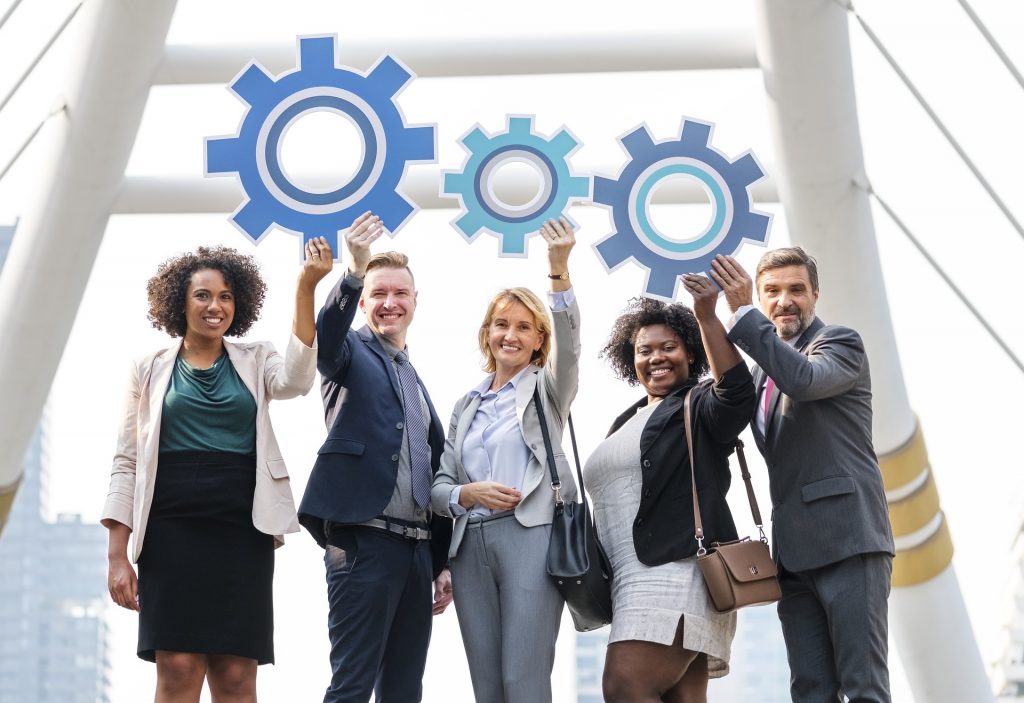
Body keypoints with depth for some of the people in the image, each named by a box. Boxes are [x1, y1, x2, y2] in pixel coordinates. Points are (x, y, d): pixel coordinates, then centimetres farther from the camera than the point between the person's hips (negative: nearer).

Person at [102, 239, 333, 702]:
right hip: (172, 533, -1)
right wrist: (117, 555, -1)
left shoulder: (254, 360, 12)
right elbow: (127, 462, 8)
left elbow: (295, 380, -11)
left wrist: (306, 288, -18)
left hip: (242, 533, 1)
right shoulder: (151, 369, 10)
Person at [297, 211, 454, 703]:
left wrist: (443, 562, 17)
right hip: (364, 542, -7)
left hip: (418, 548, 7)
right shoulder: (352, 354, 4)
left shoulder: (416, 382, 23)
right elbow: (326, 336, -22)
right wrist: (355, 271, -38)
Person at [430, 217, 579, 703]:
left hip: (530, 537, -5)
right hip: (471, 546, 5)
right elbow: (439, 485, 16)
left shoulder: (547, 389, 8)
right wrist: (467, 493, -8)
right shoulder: (467, 406, 20)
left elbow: (568, 344, -14)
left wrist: (559, 270, -28)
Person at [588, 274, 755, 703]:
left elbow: (736, 393, -19)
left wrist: (707, 318, -25)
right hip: (636, 583, 8)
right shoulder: (626, 423, 26)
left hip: (678, 569, -8)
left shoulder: (699, 405, 4)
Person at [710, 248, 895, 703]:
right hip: (795, 549, 7)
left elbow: (804, 379, -22)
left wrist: (743, 312, -20)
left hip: (848, 538, -7)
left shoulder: (841, 343, -1)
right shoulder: (765, 367, 21)